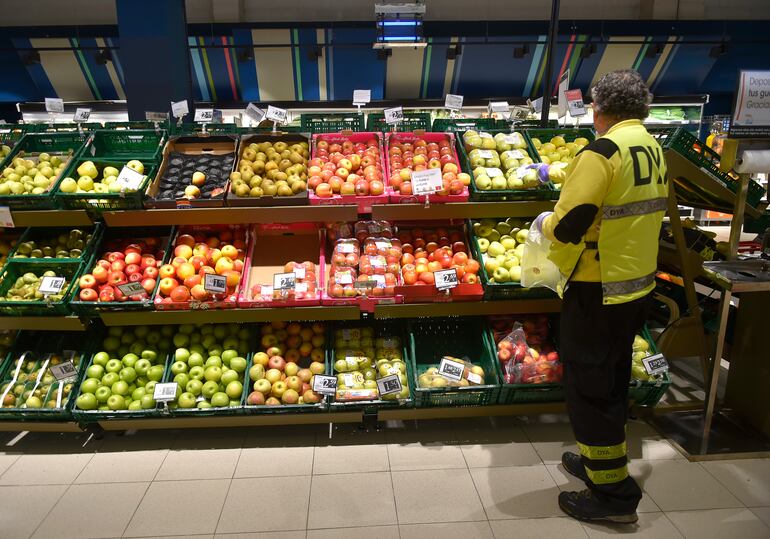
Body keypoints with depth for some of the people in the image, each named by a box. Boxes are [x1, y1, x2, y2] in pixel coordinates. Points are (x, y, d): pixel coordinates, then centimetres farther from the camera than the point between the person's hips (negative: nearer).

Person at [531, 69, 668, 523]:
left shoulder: (603, 152, -19)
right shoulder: (654, 149, 9)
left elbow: (567, 226, -23)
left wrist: (545, 223, -3)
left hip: (599, 291, -9)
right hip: (639, 283, 9)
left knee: (589, 387, 4)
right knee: (612, 379, 21)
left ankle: (613, 493, 16)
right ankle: (603, 461, 38)